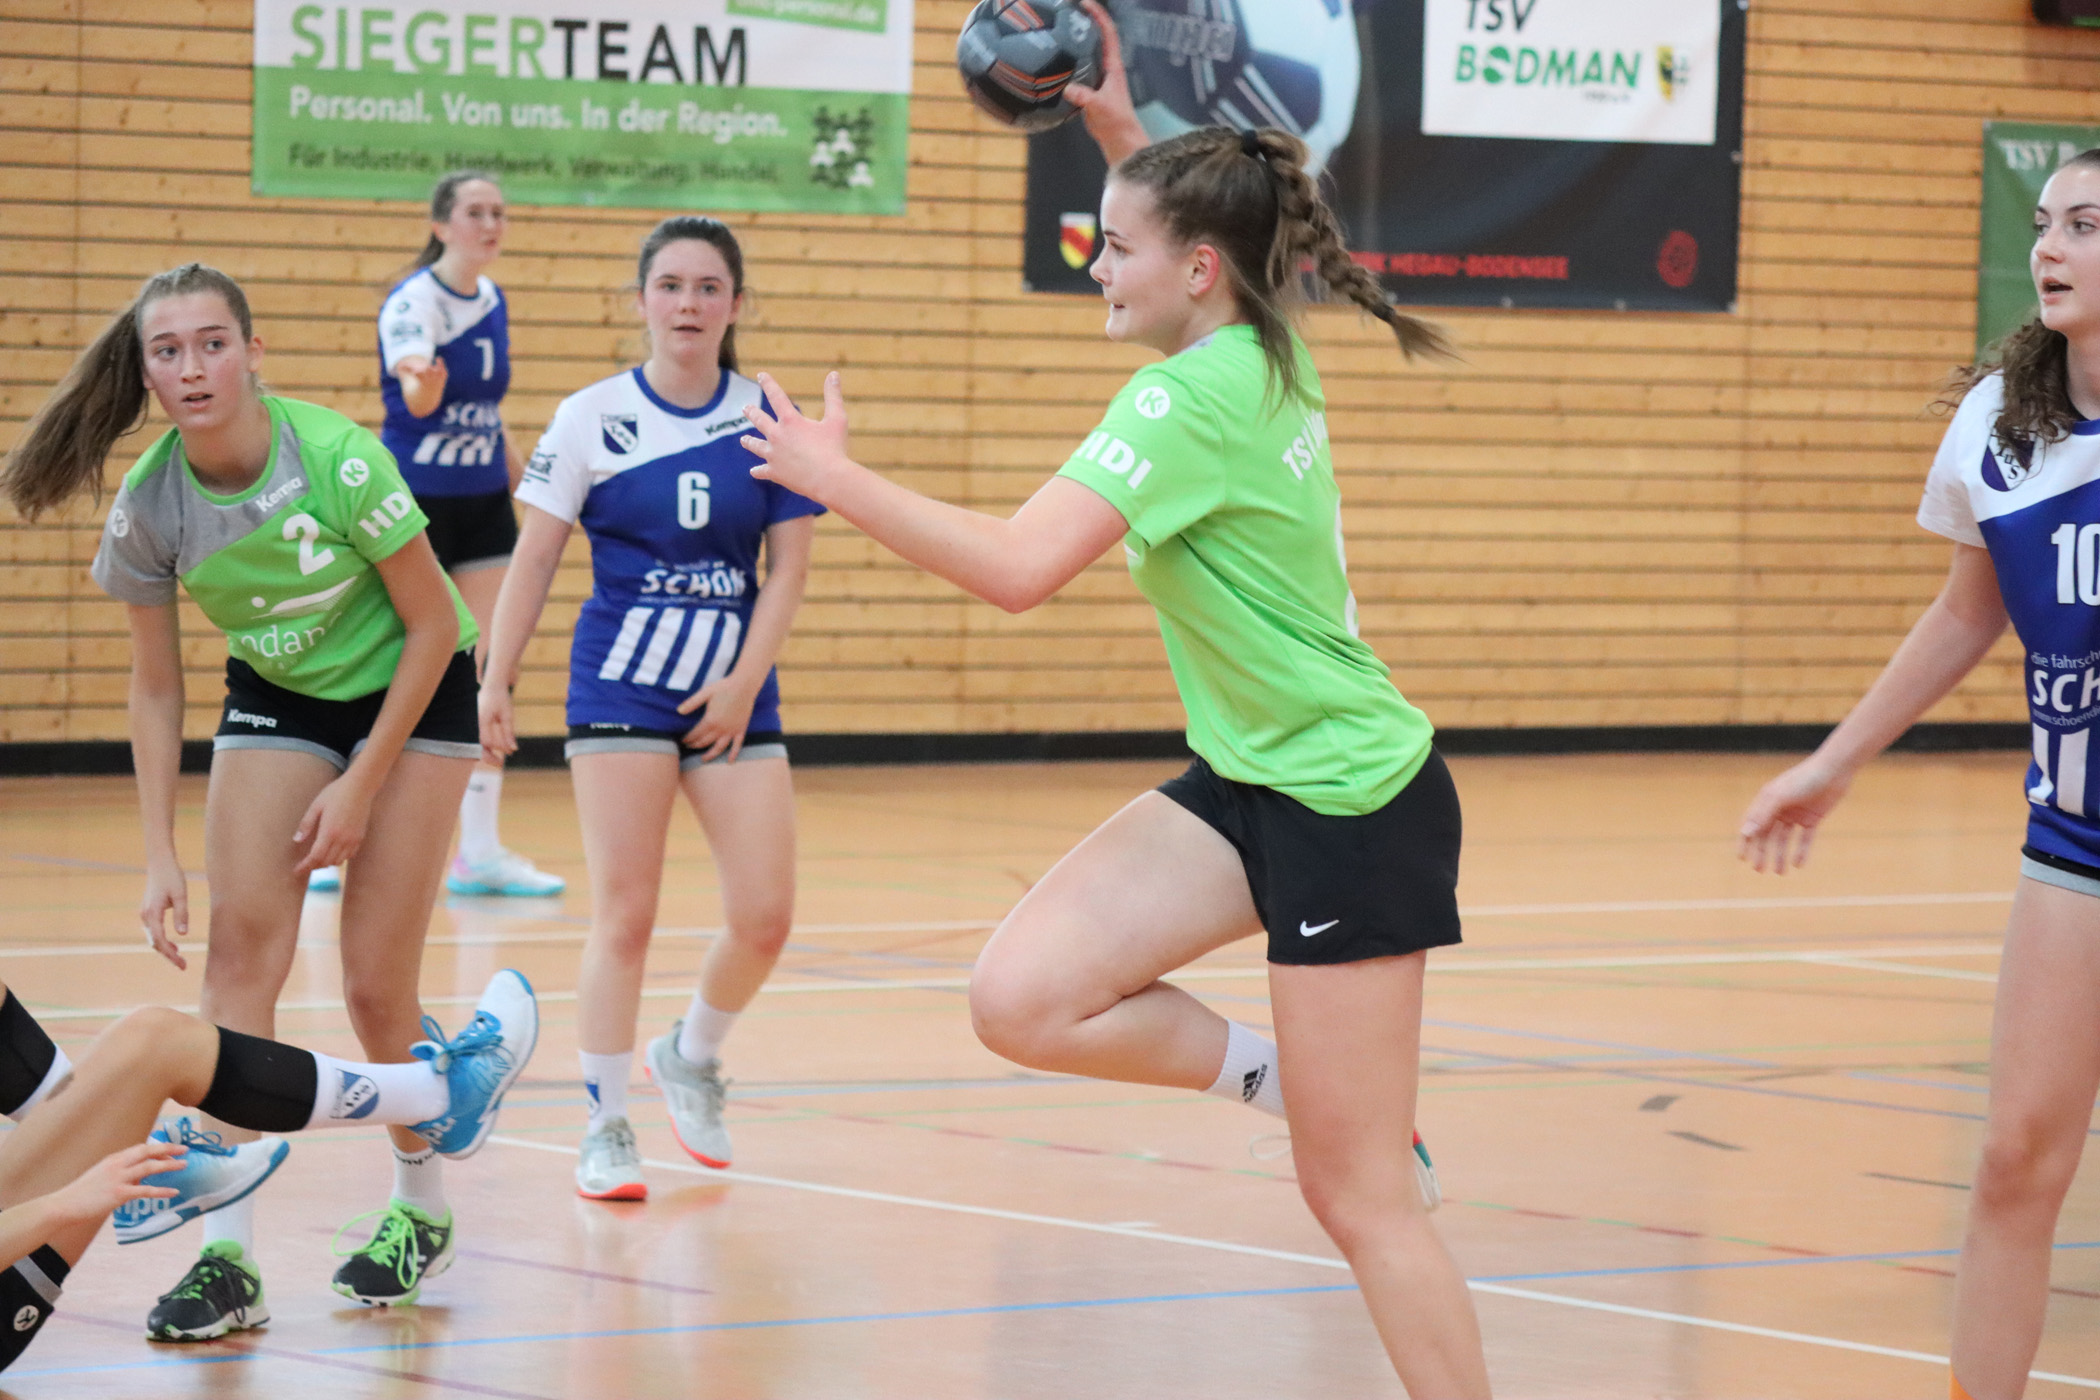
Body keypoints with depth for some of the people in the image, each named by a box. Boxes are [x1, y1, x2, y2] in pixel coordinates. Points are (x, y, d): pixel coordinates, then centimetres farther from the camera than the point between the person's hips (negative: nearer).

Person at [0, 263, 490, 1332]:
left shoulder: (339, 461, -29)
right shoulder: (146, 506, -17)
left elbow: (433, 624, -16)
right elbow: (155, 689, -4)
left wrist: (362, 786, -15)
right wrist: (161, 857, -10)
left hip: (410, 691, -3)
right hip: (275, 698, 3)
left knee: (375, 984, -6)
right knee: (239, 952, -13)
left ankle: (421, 1204, 20)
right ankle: (228, 1251, -14)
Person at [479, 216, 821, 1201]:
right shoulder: (592, 418, -2)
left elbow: (787, 566, 3)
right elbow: (534, 559, 1)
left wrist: (743, 681, -7)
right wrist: (495, 682, -5)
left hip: (732, 695, 2)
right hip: (620, 690, -2)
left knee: (764, 918, -2)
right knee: (624, 916, -6)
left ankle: (692, 1057, 26)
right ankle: (604, 1129, 5)